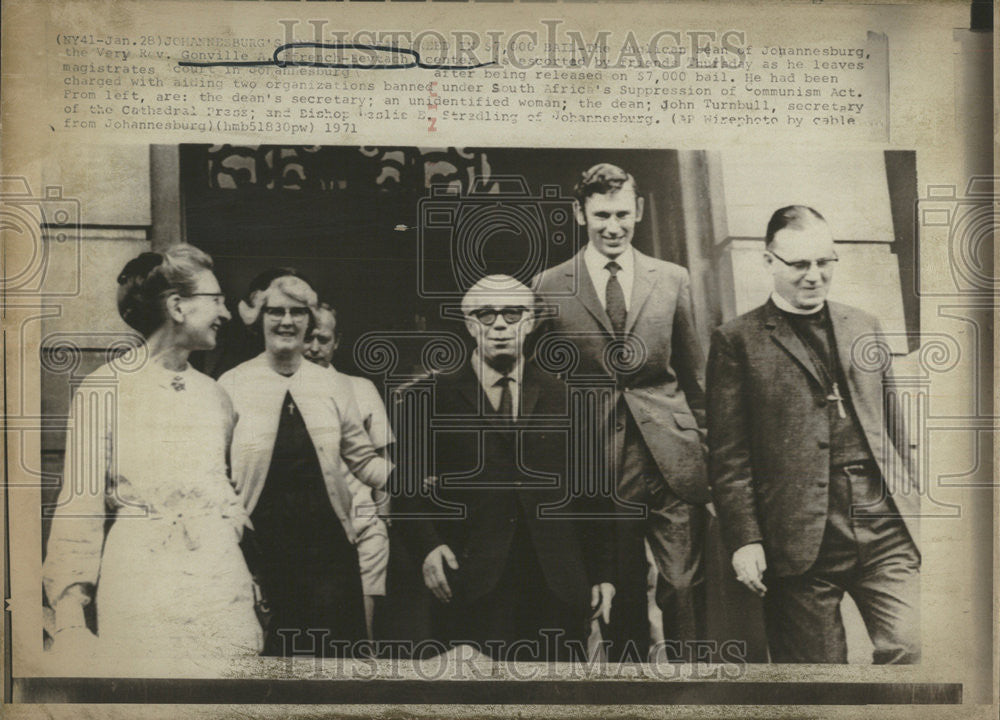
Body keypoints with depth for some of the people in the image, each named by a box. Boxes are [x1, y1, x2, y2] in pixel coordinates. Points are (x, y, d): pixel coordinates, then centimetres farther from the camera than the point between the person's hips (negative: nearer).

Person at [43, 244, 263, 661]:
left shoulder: (213, 393, 15)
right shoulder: (106, 388, -1)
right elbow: (80, 504, -5)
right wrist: (69, 618, -10)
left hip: (222, 588, 4)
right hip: (139, 593, -4)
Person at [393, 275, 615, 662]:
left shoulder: (561, 396, 12)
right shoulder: (437, 397, 7)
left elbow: (590, 491, 12)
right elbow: (406, 487, 4)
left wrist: (602, 573, 8)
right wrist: (428, 546, -12)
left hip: (557, 586, 2)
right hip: (473, 590, -2)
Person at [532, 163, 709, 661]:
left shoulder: (672, 279, 9)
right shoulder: (549, 287, 4)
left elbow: (691, 372, 14)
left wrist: (702, 442, 11)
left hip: (672, 457, 1)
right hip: (598, 465, -1)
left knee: (686, 587, 0)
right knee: (620, 593, 7)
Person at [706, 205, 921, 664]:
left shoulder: (864, 328, 16)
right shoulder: (737, 342, 1)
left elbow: (893, 425, 21)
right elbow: (729, 457, -4)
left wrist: (910, 503, 16)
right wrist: (744, 540, -9)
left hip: (885, 525, 4)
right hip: (801, 537, -4)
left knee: (911, 648, -4)